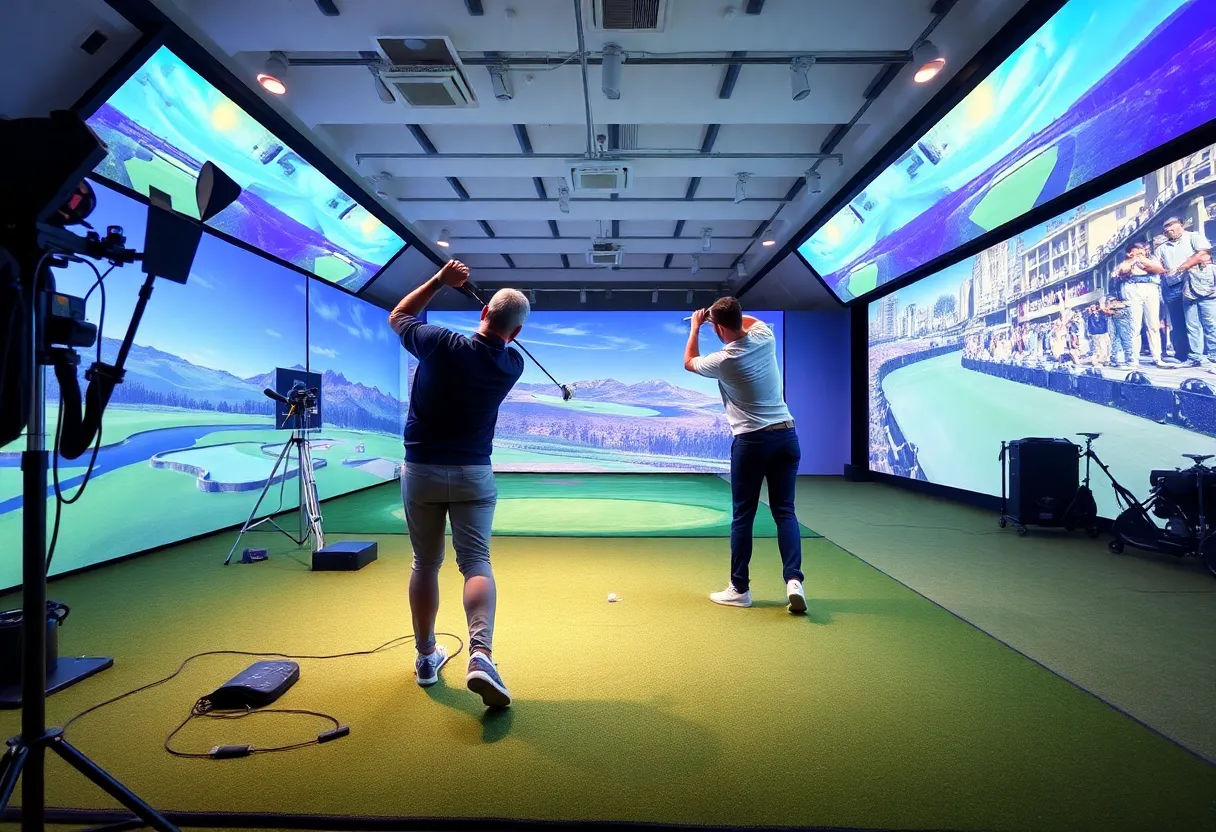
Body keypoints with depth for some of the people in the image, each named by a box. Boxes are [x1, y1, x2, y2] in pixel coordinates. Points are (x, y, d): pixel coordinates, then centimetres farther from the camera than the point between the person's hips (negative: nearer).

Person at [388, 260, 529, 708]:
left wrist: (440, 280, 7)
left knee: (425, 565, 13)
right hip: (474, 474, 0)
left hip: (421, 470, 0)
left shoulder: (441, 344, -12)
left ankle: (426, 656, 26)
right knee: (476, 562, -1)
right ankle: (480, 653, -20)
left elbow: (397, 316, 8)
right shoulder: (513, 365, -5)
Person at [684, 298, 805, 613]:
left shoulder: (723, 361, -12)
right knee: (784, 510, 8)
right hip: (786, 435, 5)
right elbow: (752, 321, 29)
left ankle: (739, 589, 13)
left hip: (751, 441, -5)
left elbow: (689, 362, 12)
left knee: (743, 515, 5)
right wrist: (729, 313, 25)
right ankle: (793, 580, -4)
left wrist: (696, 326, 22)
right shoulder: (765, 336, 0)